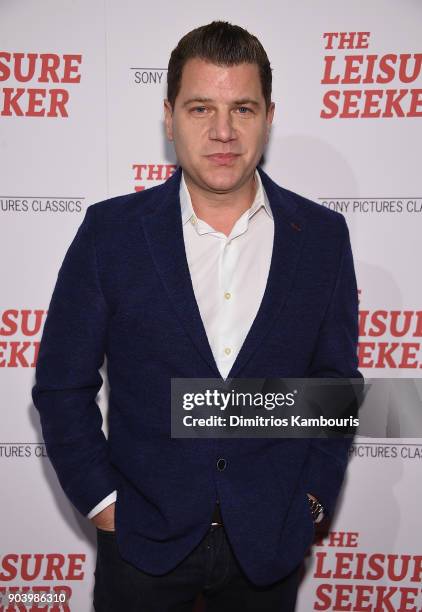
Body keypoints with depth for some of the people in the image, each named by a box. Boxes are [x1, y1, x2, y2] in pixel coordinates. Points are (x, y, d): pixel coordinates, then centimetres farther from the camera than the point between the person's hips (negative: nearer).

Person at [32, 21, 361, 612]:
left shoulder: (322, 236, -5)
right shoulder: (110, 230, -9)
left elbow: (336, 380, 4)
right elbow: (62, 382, -3)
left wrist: (313, 496, 0)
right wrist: (101, 498, -6)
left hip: (270, 538, 1)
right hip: (142, 536, -1)